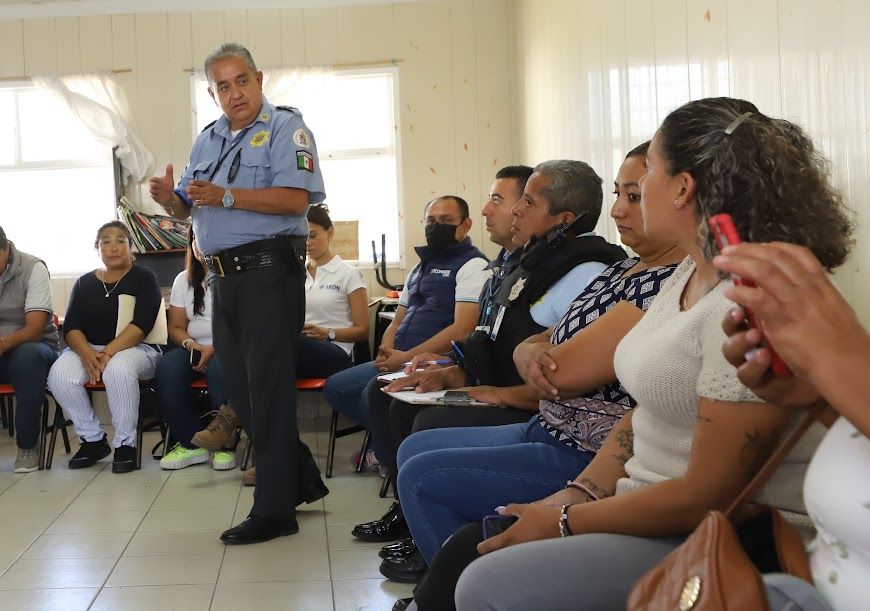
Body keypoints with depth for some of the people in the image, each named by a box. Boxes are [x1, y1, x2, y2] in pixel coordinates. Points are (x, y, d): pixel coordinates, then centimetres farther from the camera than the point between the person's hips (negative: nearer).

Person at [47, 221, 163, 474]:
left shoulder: (143, 278, 4)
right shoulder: (84, 283, 16)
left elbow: (142, 323, -10)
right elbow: (71, 327, 4)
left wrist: (108, 353, -24)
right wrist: (86, 352, -19)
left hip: (135, 349, -4)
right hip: (87, 348, 4)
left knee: (118, 368, -39)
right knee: (59, 375, -28)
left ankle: (125, 443, -21)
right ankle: (92, 439, -9)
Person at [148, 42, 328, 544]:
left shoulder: (285, 128, -4)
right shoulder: (207, 140, 19)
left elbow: (296, 199, -18)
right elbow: (188, 211, 21)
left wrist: (225, 196, -23)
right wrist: (169, 199, -2)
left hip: (268, 269, -8)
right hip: (224, 275, 8)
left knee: (267, 386, -7)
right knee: (240, 386, 12)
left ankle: (274, 509, 1)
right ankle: (301, 479, 27)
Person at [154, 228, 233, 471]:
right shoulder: (184, 280, 16)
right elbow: (176, 327, 15)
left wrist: (215, 348, -20)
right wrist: (190, 344, -8)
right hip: (195, 348, 4)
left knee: (219, 368, -39)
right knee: (167, 369, -28)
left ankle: (225, 445, -20)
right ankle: (191, 444, -14)